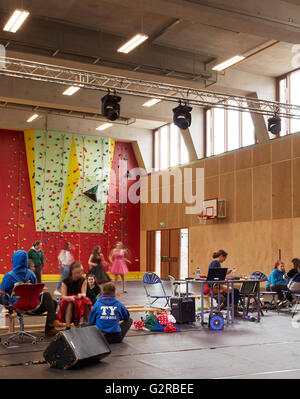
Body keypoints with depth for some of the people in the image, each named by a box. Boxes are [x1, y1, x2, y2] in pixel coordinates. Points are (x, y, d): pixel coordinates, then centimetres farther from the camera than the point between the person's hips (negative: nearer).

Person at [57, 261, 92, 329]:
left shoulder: (83, 280, -5)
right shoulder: (66, 281, -12)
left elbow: (84, 293, -12)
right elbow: (63, 296, -15)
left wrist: (81, 295, -37)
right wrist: (70, 297, -38)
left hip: (80, 299, 2)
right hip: (67, 300, -2)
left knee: (86, 303, -30)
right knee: (70, 304, -37)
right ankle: (68, 327, -34)